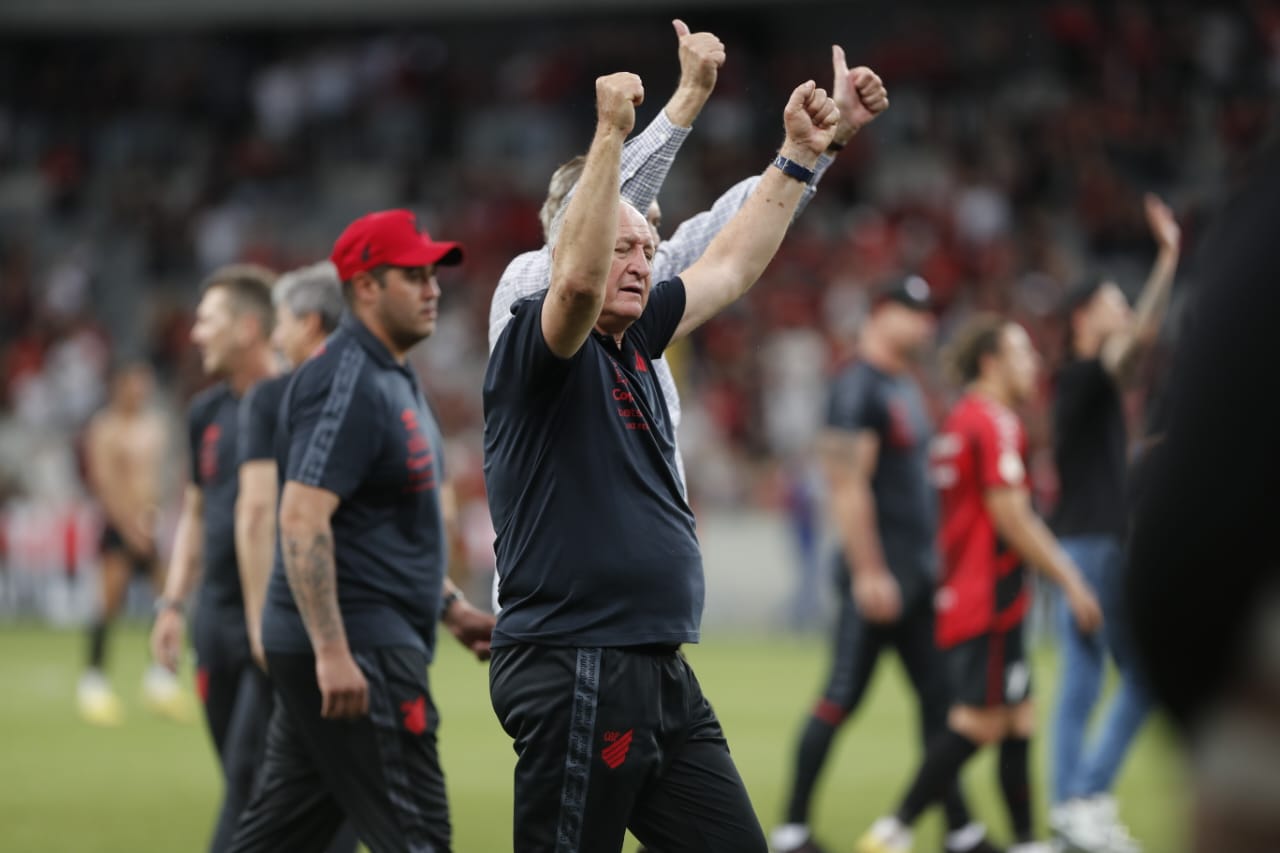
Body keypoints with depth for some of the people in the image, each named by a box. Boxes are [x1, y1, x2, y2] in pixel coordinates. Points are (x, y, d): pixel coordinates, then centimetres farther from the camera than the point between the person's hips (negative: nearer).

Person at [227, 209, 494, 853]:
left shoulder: (393, 381, 19)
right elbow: (302, 519, -23)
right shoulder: (345, 383, -15)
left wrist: (452, 609, 22)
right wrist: (333, 651, -27)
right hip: (357, 651, -10)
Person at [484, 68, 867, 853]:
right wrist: (611, 134, -31)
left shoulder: (633, 340, 16)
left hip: (662, 673, 9)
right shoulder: (539, 345, -8)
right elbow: (578, 280, -30)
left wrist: (800, 155, 25)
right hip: (577, 675, -9)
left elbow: (732, 267, 27)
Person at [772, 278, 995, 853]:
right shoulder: (859, 388, -14)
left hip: (918, 570, 10)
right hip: (880, 573, -10)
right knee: (842, 699, -5)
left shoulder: (905, 388, 16)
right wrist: (869, 572, -22)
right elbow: (849, 487, -19)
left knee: (939, 697, 9)